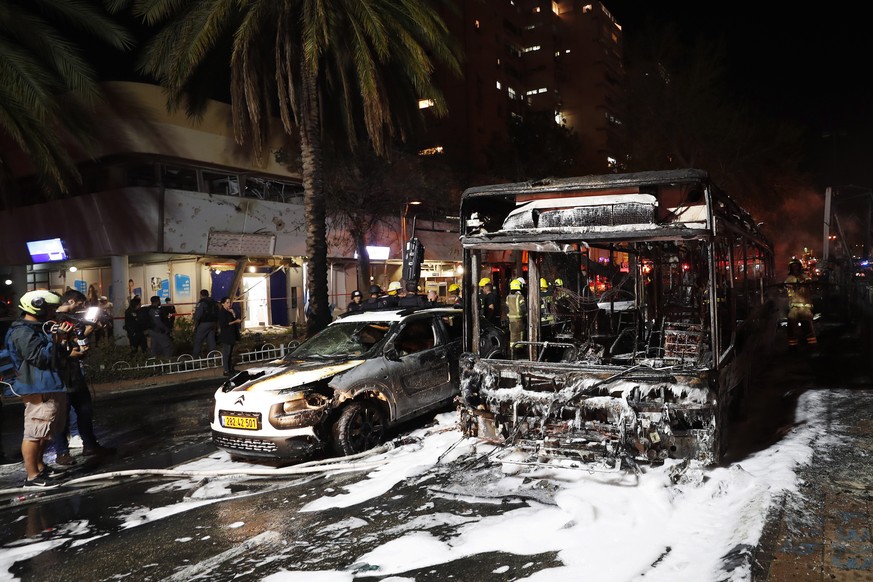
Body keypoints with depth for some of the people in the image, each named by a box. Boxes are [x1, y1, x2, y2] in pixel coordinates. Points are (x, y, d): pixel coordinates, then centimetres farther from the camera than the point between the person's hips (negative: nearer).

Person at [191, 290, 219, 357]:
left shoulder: (201, 303, -9)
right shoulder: (214, 302, 13)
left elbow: (198, 315, -15)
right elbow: (218, 314, 15)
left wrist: (195, 325, -9)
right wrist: (216, 325, 19)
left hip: (203, 324, -7)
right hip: (213, 323, 7)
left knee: (198, 341, 0)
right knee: (211, 340, 9)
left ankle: (195, 357, 0)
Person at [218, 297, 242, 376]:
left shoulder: (229, 312, 13)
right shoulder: (222, 312, -13)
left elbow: (236, 319, 11)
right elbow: (224, 324, -21)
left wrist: (233, 314, -5)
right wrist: (235, 321, -20)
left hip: (231, 336, 9)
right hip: (225, 336, -9)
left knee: (230, 353, 14)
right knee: (226, 353, -6)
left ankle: (231, 369, 21)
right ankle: (226, 371, -4)